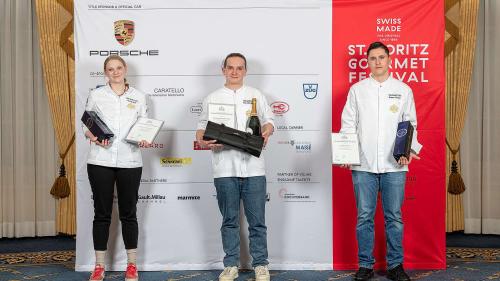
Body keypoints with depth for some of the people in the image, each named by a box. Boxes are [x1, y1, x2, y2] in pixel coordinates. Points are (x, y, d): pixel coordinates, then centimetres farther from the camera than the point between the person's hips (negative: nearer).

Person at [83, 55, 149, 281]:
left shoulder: (138, 97, 9)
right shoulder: (96, 95, 6)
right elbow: (86, 126, 7)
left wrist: (144, 140, -10)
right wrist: (95, 139, -13)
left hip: (130, 161, 1)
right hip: (100, 161, 0)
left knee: (128, 213, 6)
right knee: (102, 213, 4)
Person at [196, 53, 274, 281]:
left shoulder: (256, 95, 13)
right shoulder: (212, 98, 12)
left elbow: (269, 121, 13)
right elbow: (202, 127, 9)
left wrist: (266, 133, -9)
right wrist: (202, 141, -12)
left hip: (252, 167, 0)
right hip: (224, 168, 0)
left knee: (257, 220, 1)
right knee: (229, 220, 8)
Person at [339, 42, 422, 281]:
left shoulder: (403, 90, 10)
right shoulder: (357, 90, 9)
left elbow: (410, 124, 9)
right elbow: (348, 124, 6)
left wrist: (410, 149, -8)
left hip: (394, 165, 0)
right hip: (363, 164, 0)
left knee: (394, 216, 5)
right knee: (364, 216, 4)